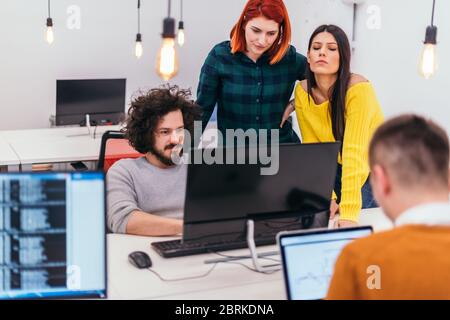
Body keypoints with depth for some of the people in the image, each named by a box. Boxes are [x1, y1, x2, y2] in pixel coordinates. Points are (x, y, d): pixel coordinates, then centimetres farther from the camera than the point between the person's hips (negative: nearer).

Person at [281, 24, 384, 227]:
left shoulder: (358, 89, -27)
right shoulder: (302, 92, -12)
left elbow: (355, 152, -34)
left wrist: (349, 214, -40)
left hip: (373, 170, -4)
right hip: (338, 170, 4)